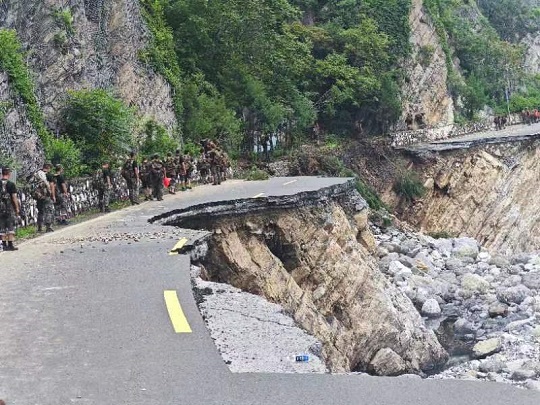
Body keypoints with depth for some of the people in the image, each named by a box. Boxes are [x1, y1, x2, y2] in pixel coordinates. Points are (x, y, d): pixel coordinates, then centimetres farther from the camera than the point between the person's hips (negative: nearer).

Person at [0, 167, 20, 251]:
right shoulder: (11, 184, -9)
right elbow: (14, 197, -10)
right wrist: (17, 208, -3)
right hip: (10, 208, -4)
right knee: (10, 226, 1)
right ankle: (10, 245, -1)